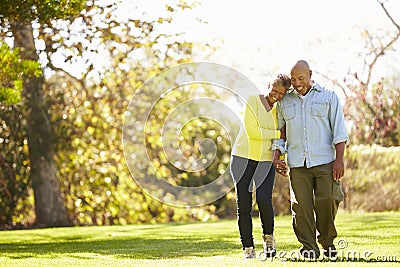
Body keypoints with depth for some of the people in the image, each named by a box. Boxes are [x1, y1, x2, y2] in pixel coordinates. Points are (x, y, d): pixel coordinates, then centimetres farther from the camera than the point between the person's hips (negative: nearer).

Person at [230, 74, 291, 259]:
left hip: (266, 161, 2)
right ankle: (248, 248, 6)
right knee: (243, 205, -3)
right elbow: (252, 131, -15)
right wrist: (278, 134, -10)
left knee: (264, 200, -19)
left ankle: (268, 236, 6)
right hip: (243, 158, -2)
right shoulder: (253, 102, -5)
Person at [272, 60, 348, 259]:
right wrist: (276, 156, 7)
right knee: (301, 206, -6)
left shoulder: (329, 97, 8)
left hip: (324, 161, -2)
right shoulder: (285, 102, 16)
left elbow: (339, 131, 4)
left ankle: (327, 241, 13)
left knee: (327, 200, -10)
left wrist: (339, 159, -6)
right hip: (297, 164, 2)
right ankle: (309, 248, -1)